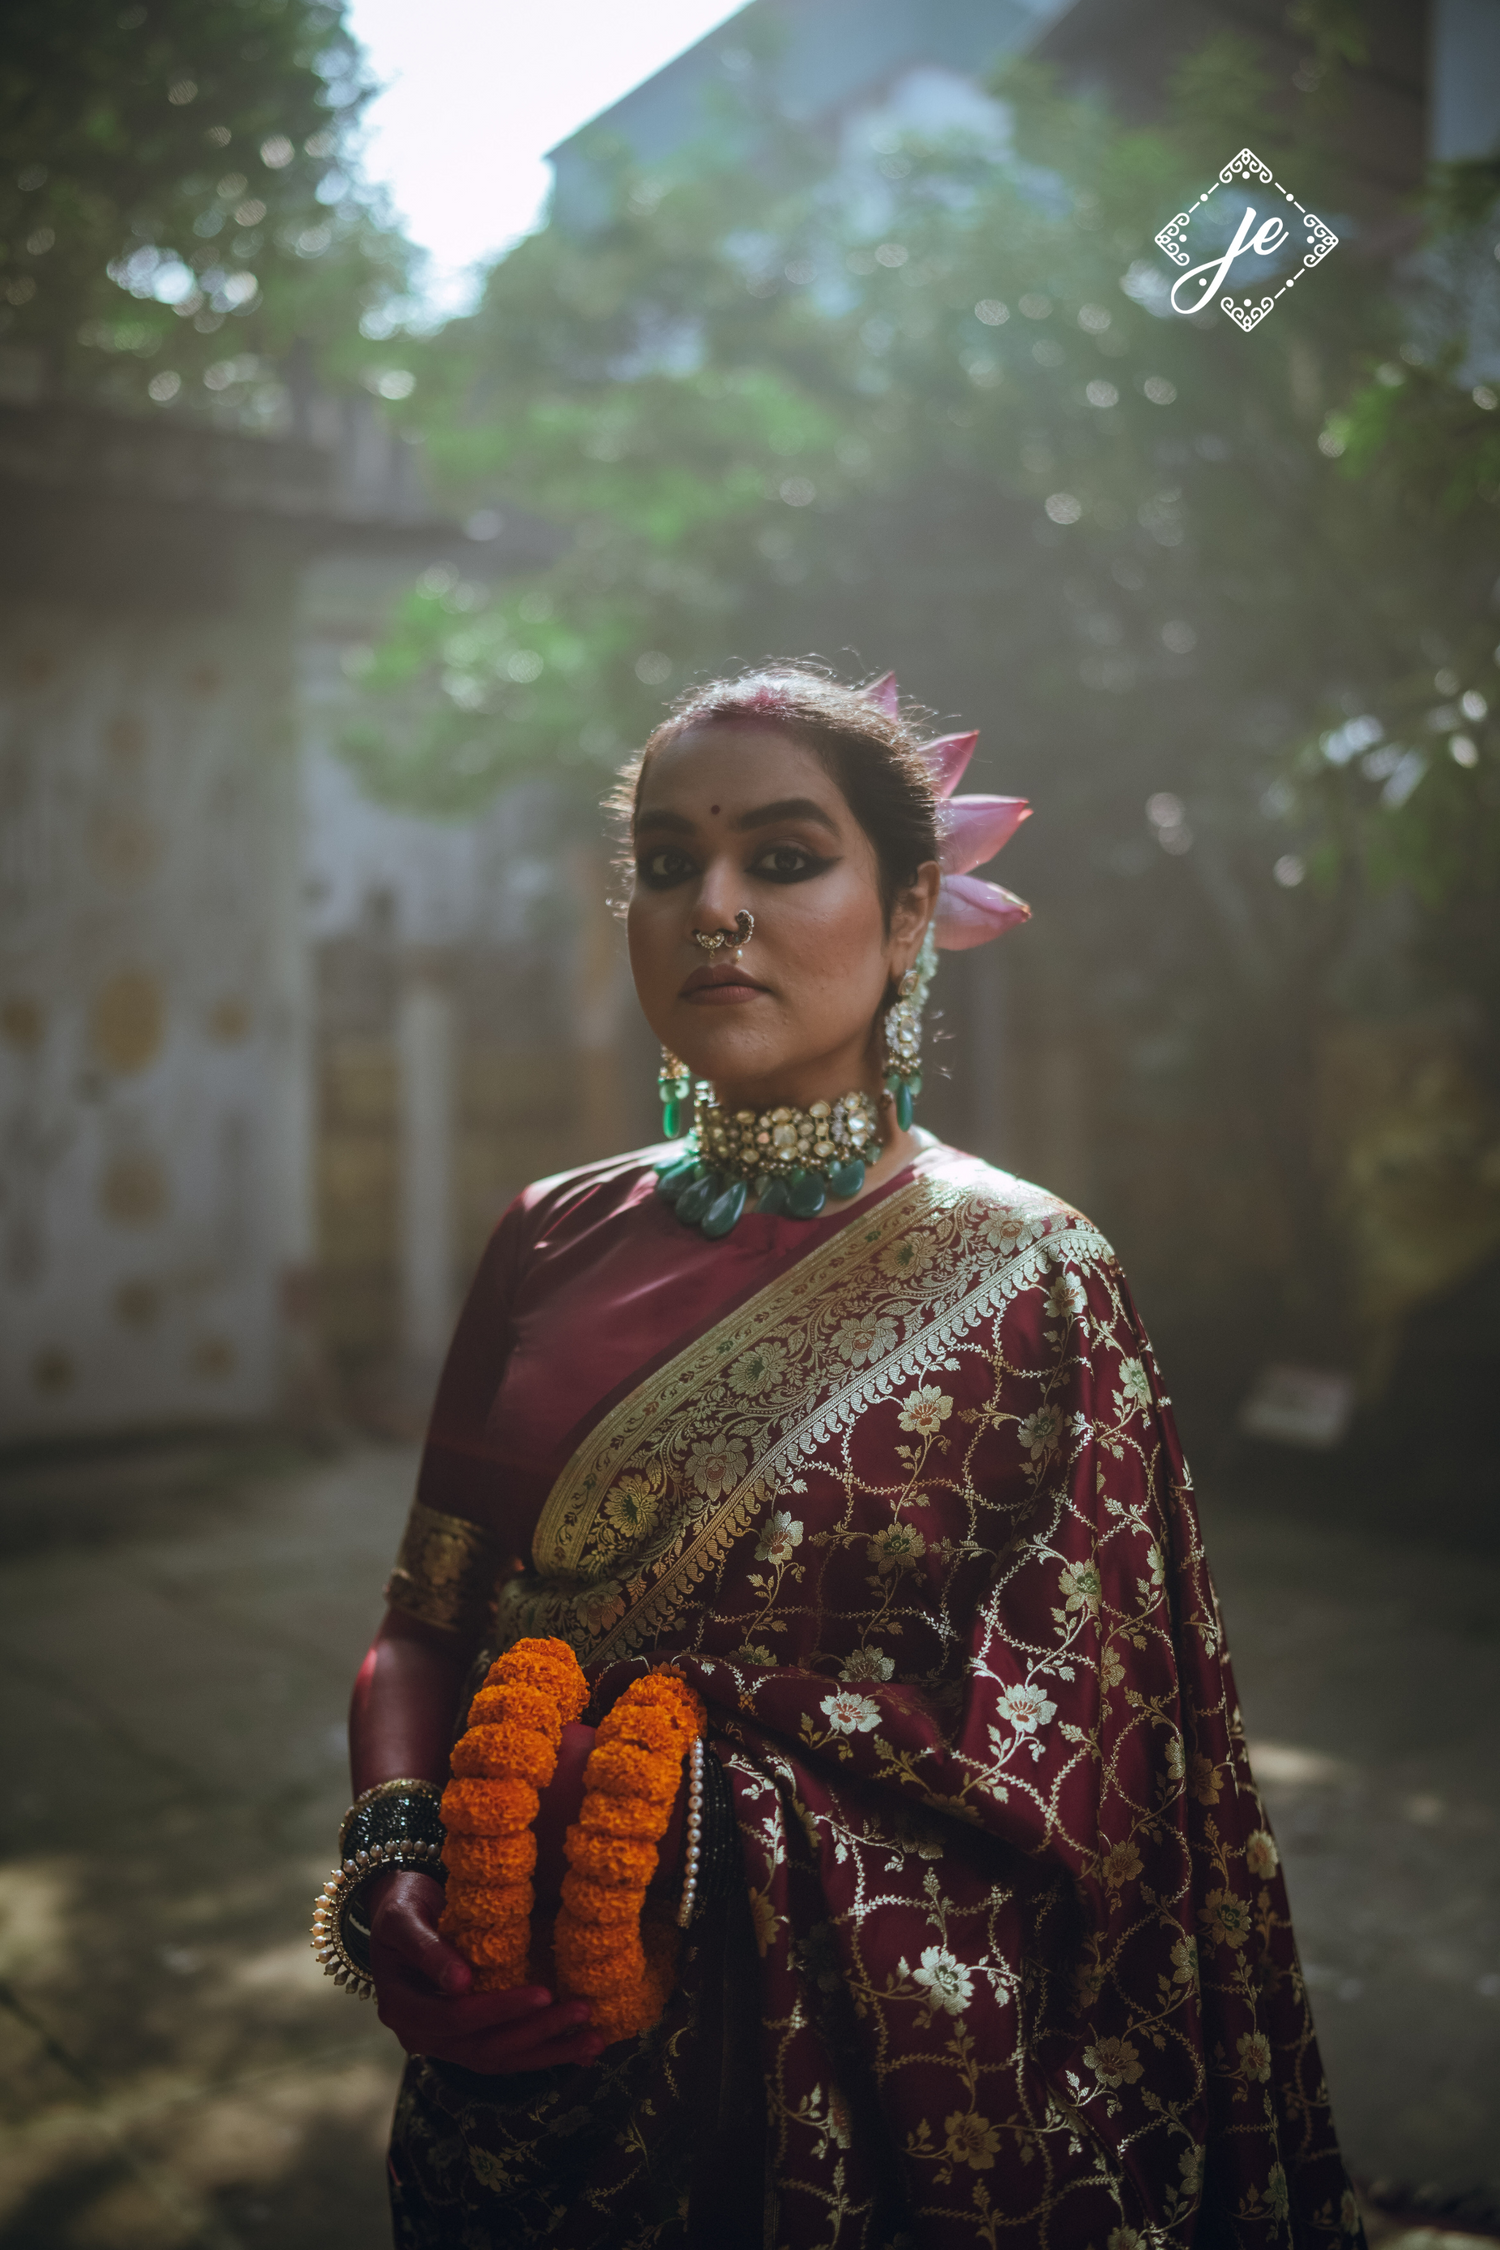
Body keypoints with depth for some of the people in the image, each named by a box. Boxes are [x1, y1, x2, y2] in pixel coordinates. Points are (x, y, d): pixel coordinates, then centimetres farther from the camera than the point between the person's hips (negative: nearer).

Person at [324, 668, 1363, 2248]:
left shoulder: (1024, 1277, -12)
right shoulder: (556, 1242, 0)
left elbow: (1057, 1770, -13)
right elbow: (427, 1617, 3)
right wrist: (390, 1856, -16)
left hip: (867, 2064, -3)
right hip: (539, 2049, 4)